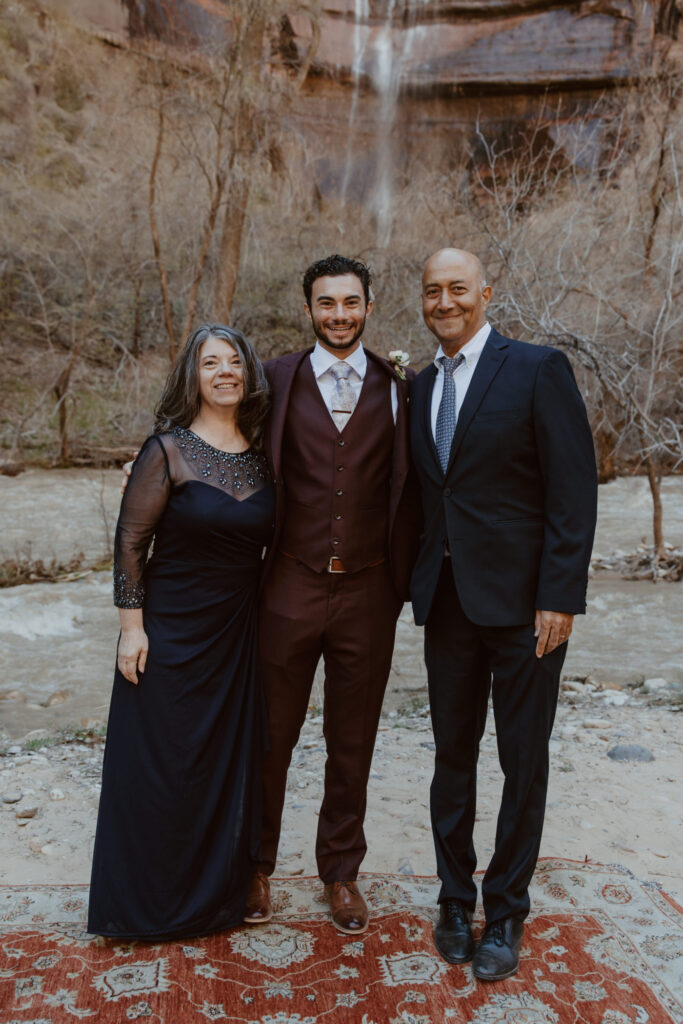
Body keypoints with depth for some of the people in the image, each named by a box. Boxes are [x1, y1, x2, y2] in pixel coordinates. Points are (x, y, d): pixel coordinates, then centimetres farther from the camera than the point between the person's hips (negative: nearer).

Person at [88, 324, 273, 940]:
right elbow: (130, 539, -9)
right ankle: (150, 901, 29)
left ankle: (218, 892, 34)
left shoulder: (261, 452, 3)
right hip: (171, 630, -4)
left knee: (230, 761, 13)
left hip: (238, 633, 5)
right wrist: (132, 625, -12)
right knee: (160, 763, 7)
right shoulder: (168, 450, -10)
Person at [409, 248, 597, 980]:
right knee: (452, 757, 15)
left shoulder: (538, 369, -6)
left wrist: (560, 597, -16)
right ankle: (456, 898, 34)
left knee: (524, 762, 8)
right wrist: (420, 587, 6)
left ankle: (506, 912, 28)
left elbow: (573, 490, -11)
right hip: (447, 602, 5)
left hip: (522, 600, -5)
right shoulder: (422, 386, 11)